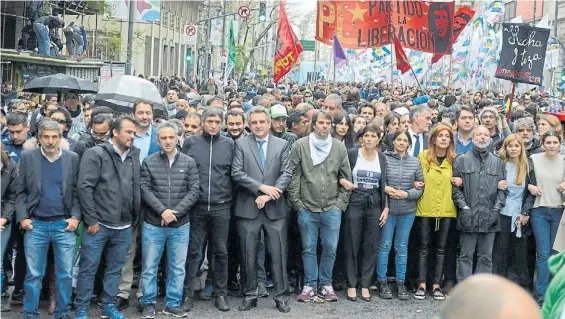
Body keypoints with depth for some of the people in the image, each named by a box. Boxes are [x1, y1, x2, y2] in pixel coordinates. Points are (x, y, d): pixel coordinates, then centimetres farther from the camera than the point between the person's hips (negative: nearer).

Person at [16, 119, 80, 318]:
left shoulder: (73, 159, 5)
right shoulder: (27, 157, 4)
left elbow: (78, 191, 5)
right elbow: (21, 192, 4)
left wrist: (75, 217, -6)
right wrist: (23, 217, -6)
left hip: (64, 225, 0)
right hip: (35, 225, 0)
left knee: (65, 274, 4)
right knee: (33, 274, 5)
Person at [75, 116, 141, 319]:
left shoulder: (134, 156, 8)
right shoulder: (95, 154, -6)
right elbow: (85, 187, -11)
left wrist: (135, 220, 11)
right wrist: (91, 219, -13)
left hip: (124, 227, 5)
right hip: (98, 224, -5)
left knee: (115, 268, 13)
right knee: (88, 268, 3)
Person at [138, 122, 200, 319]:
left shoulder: (189, 162, 2)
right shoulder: (149, 162, -1)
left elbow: (193, 191, -3)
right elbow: (145, 190, -6)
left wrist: (175, 212, -12)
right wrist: (162, 210, -17)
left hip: (181, 225, 1)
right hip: (153, 224, -1)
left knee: (178, 268, 8)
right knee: (149, 267, 5)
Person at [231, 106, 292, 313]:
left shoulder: (282, 144, 6)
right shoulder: (241, 144, 3)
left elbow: (286, 174, -1)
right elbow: (237, 173, -6)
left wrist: (268, 195, -13)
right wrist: (262, 187, -14)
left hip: (275, 208, 0)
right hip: (248, 208, 0)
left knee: (278, 254, 2)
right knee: (249, 255, 6)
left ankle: (281, 296, 11)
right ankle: (250, 295, 17)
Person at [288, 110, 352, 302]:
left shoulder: (339, 147, 3)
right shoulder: (300, 146, -3)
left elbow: (346, 178, 8)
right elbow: (293, 175, -2)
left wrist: (341, 202, 3)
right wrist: (296, 202, -4)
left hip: (332, 209, 1)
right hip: (307, 208, -1)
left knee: (330, 249, 5)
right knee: (309, 249, 7)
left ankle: (326, 284, 20)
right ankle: (310, 285, 18)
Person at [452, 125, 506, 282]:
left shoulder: (498, 162, 12)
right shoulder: (461, 160, 5)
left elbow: (502, 188, 10)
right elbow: (455, 187, 0)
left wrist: (496, 209, -1)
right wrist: (464, 207, -8)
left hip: (489, 217, 2)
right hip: (468, 216, -2)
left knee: (486, 257, 7)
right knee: (466, 255, 1)